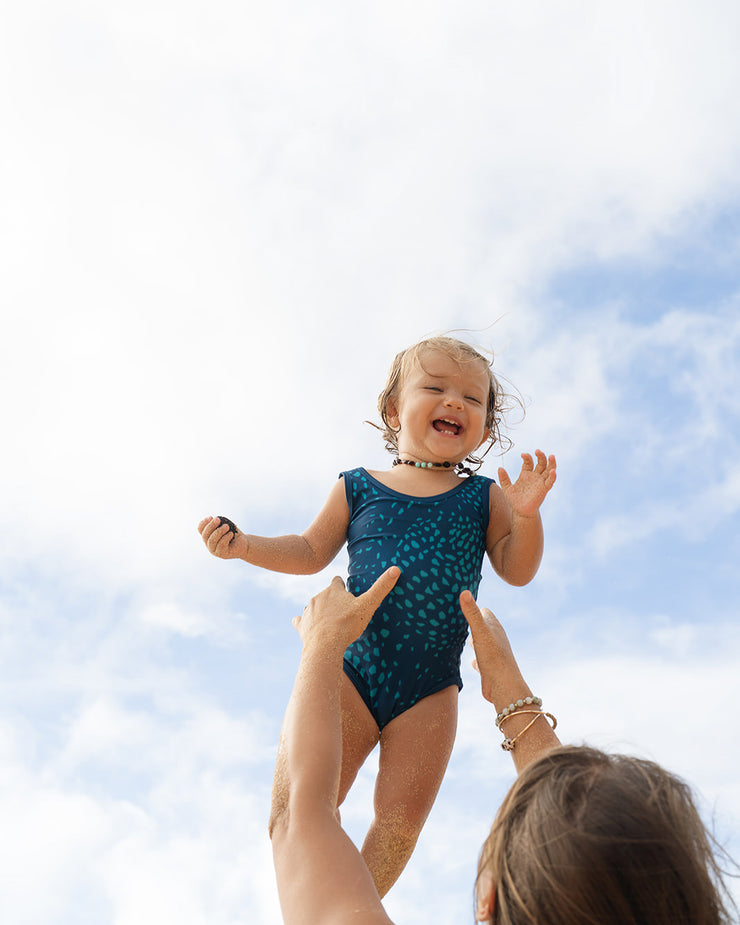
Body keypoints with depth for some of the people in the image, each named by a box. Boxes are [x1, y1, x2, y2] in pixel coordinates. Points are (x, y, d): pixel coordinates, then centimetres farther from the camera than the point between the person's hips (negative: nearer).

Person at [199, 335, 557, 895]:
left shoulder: (484, 498, 7)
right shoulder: (358, 488, 7)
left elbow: (517, 571, 4)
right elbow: (311, 552, 15)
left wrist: (525, 515, -13)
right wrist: (243, 546, 2)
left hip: (430, 691, 0)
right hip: (350, 671, 0)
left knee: (398, 826, 2)